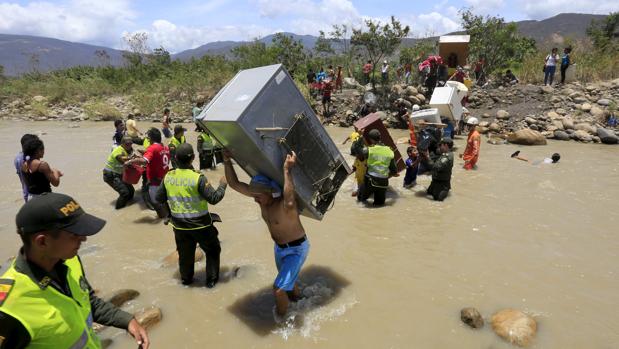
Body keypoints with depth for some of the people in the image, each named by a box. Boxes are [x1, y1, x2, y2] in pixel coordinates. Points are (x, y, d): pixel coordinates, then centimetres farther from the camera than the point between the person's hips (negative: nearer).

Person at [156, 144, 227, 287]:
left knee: (185, 253, 24)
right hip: (200, 225, -4)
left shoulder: (168, 177, -7)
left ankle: (186, 278, 39)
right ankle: (211, 279, 21)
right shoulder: (198, 178, -23)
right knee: (212, 250, 17)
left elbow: (159, 199, 4)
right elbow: (214, 199, -19)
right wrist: (222, 185, -4)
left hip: (179, 226, 5)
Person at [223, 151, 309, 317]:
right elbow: (234, 183, -11)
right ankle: (298, 299, 58)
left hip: (297, 249, -8)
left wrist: (287, 170, -63)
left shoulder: (285, 204, -35)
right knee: (288, 282, 29)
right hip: (279, 247, 8)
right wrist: (227, 161, -20)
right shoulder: (261, 195, -13)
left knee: (279, 289, -13)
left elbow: (289, 200, -61)